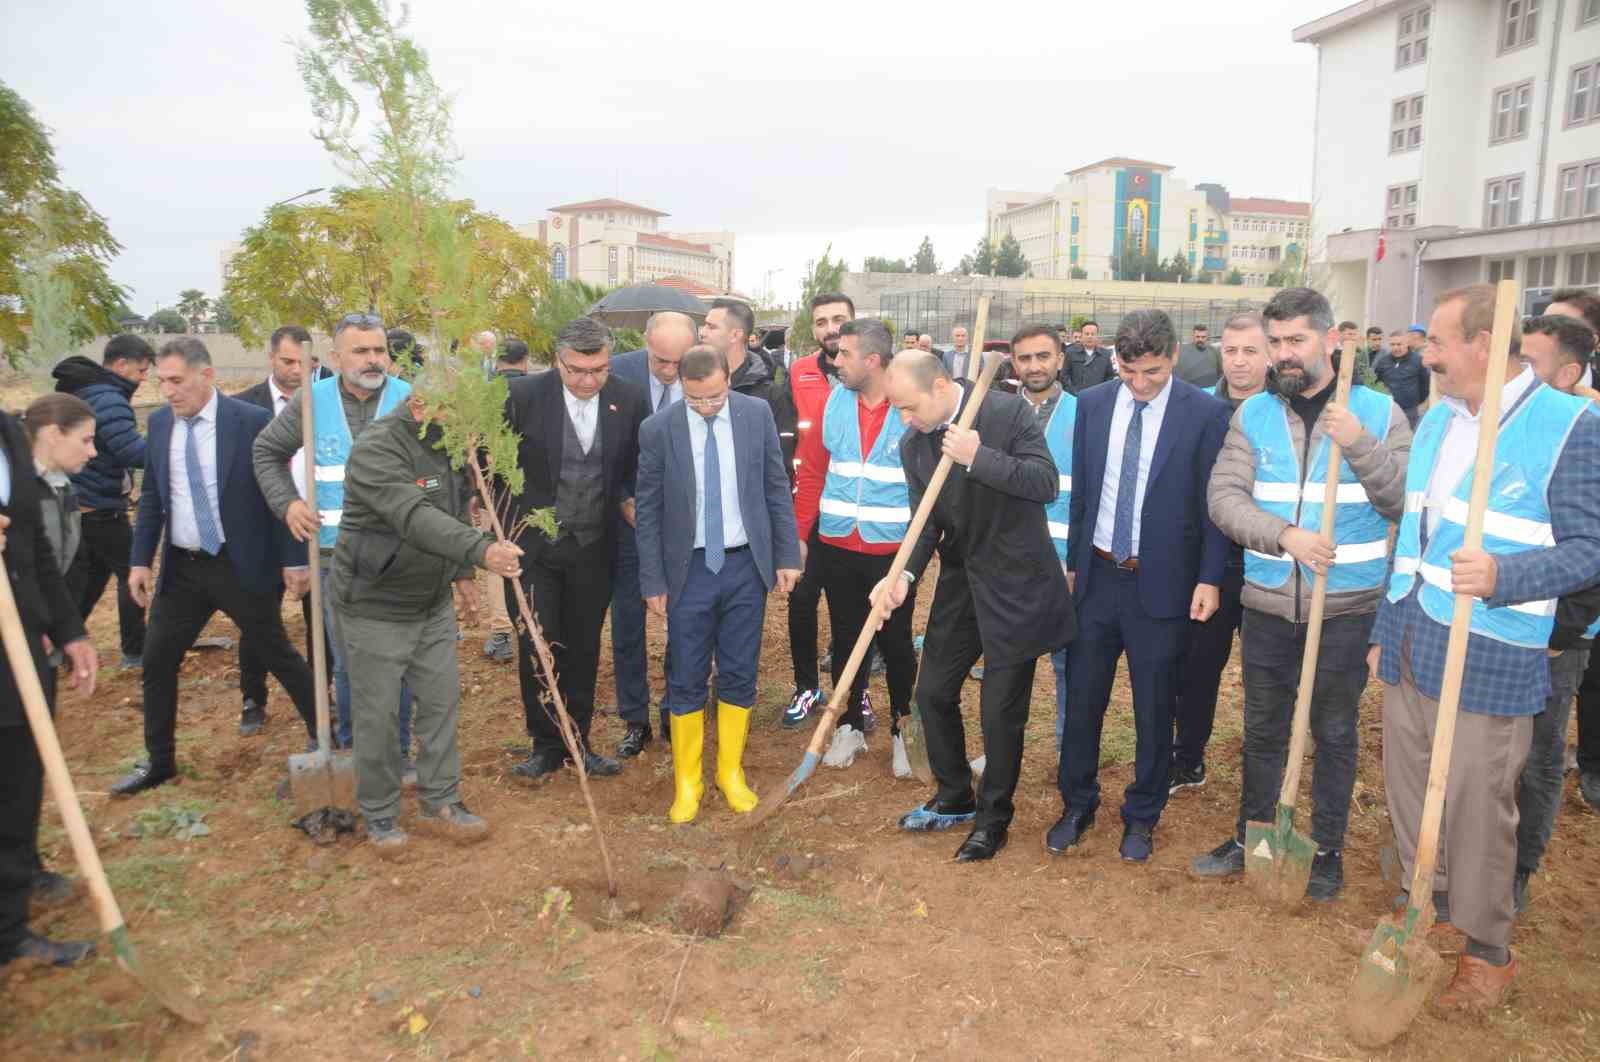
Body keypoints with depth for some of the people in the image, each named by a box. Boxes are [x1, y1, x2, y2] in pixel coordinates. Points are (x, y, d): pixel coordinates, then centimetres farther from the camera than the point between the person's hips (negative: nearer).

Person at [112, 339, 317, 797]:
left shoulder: (251, 421, -13)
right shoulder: (159, 422, 3)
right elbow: (151, 496, 10)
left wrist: (293, 559, -10)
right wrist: (140, 560, 5)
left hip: (241, 565, -5)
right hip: (180, 567, 5)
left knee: (279, 655, 5)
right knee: (157, 660, 10)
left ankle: (324, 739, 22)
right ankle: (159, 761, 27)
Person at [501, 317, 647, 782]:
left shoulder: (629, 400, -5)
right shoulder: (524, 395, -11)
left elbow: (634, 467, 9)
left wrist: (629, 500, -5)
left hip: (594, 546, 2)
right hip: (533, 543, -2)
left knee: (584, 648, 12)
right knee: (536, 648, 4)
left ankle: (577, 741, 28)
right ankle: (545, 745, 21)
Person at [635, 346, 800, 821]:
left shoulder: (757, 414, -4)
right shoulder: (658, 428, -8)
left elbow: (777, 488, 3)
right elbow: (649, 510, -2)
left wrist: (787, 555, 1)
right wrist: (653, 581, -2)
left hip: (746, 565, 1)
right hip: (690, 568, -1)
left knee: (739, 676, 10)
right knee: (686, 680, 6)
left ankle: (731, 772, 29)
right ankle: (687, 781, 24)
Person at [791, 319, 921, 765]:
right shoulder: (833, 403, 2)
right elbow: (812, 472, 6)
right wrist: (799, 533, 3)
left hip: (893, 550, -3)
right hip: (837, 548, 4)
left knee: (895, 641, 9)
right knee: (846, 639, 13)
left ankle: (903, 725, 30)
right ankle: (852, 724, 30)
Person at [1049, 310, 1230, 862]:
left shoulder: (1205, 413, -8)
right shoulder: (1092, 404, 3)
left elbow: (1213, 503, -5)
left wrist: (1209, 578, -8)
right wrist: (1072, 561, 10)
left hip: (1162, 583, -3)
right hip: (1097, 574, 3)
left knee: (1154, 707, 10)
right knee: (1082, 697, 12)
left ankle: (1142, 816, 29)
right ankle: (1077, 803, 31)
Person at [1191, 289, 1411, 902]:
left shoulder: (1378, 413, -3)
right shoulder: (1253, 415, 2)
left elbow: (1408, 502, -9)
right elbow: (1224, 497, -8)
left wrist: (1362, 446, -23)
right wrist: (1285, 534, -22)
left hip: (1346, 607, -2)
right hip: (1268, 605, 2)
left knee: (1335, 733, 12)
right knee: (1262, 730, 16)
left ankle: (1328, 851, 30)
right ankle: (1251, 838, 33)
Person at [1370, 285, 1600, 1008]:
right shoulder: (1436, 419, 10)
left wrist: (1502, 576, -30)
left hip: (1488, 663, -7)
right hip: (1410, 649, 7)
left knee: (1477, 811, 5)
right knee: (1408, 794, 16)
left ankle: (1488, 952, 26)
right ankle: (1429, 913, 37)